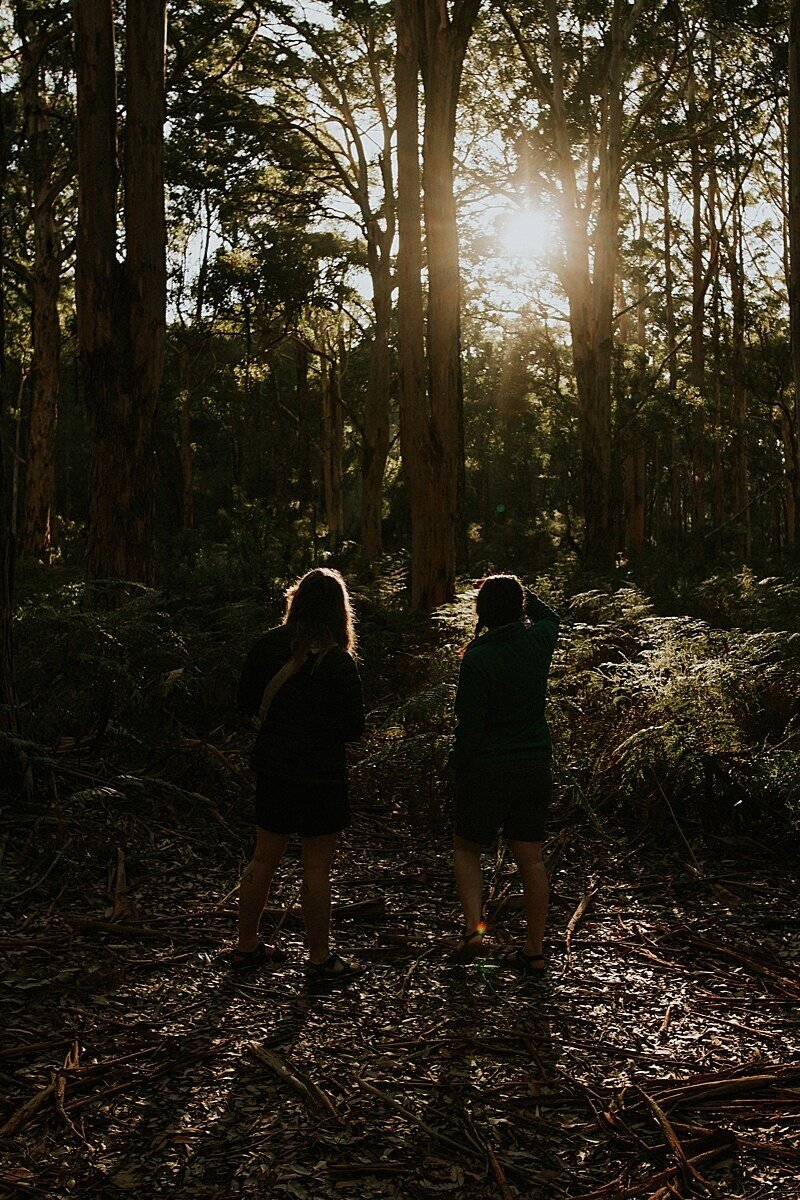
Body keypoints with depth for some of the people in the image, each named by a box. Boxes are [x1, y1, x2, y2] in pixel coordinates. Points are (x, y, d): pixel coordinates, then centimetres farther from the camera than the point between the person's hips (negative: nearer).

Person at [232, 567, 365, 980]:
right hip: (321, 776, -5)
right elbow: (354, 727, -14)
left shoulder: (266, 646, -3)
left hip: (273, 771, 5)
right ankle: (320, 958, 18)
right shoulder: (337, 661, -18)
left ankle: (246, 946, 29)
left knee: (263, 859, 17)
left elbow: (246, 702, 8)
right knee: (316, 869, 6)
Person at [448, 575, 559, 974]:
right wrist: (519, 589, 26)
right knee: (531, 858, 11)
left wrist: (458, 765, -2)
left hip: (487, 768, -5)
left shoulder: (477, 659, -17)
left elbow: (469, 725, -16)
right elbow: (549, 617, 25)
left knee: (466, 849, 15)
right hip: (535, 765, 5)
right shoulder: (538, 643, -1)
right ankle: (534, 950, 16)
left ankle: (473, 927, -1)